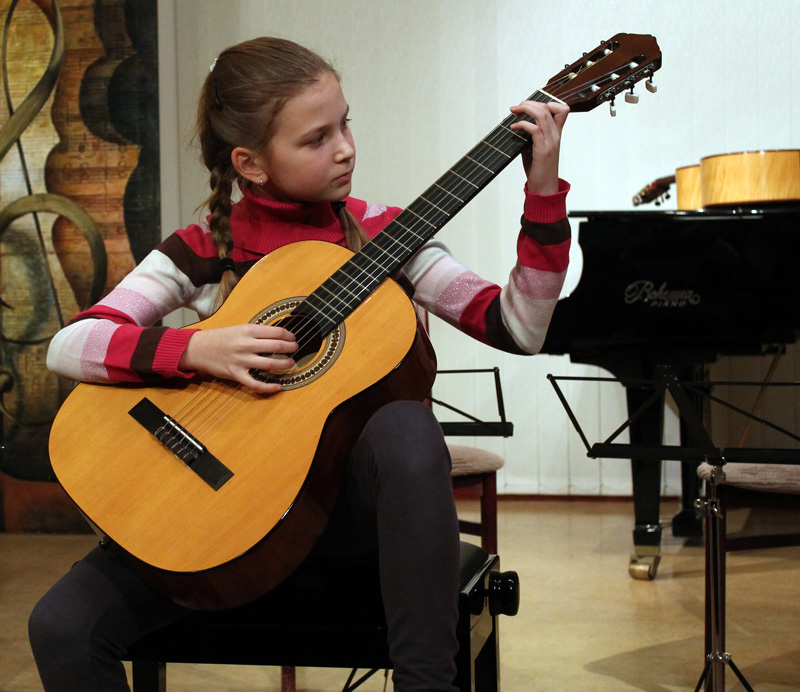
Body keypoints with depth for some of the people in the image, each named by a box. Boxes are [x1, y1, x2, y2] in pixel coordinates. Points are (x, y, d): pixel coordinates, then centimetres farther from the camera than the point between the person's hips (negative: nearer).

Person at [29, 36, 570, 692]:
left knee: (405, 427, -37)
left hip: (352, 489, 0)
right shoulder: (202, 251, 0)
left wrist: (544, 190, -15)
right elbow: (67, 345, -8)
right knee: (62, 626, -19)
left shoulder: (381, 233, 1)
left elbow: (517, 328, -7)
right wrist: (197, 350, -23)